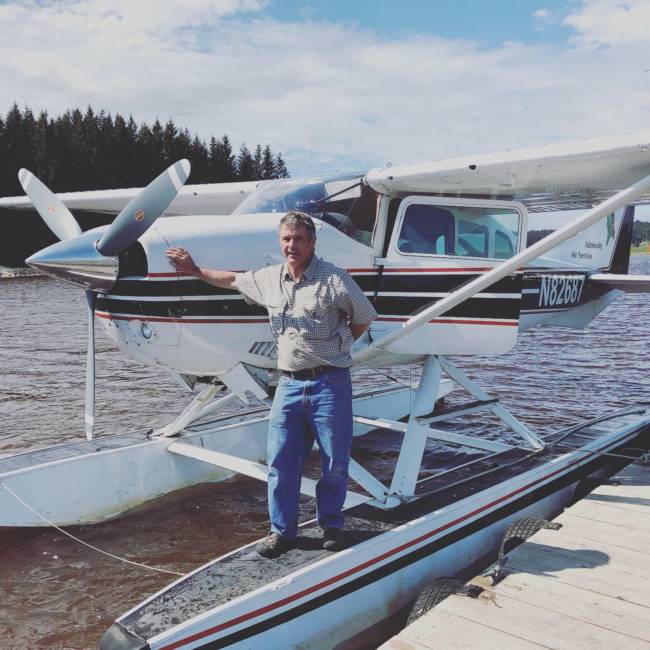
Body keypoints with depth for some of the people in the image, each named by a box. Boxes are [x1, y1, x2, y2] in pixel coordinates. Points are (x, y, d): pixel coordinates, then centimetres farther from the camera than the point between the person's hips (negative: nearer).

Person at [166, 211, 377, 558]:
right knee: (280, 460, 5)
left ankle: (331, 525, 27)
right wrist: (195, 270, 27)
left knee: (335, 461, 6)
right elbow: (233, 280, 25)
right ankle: (282, 530, 20)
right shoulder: (268, 278, 7)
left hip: (330, 383, -4)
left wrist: (335, 347, 4)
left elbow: (365, 317, 3)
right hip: (289, 383, 4)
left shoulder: (334, 279, -8)